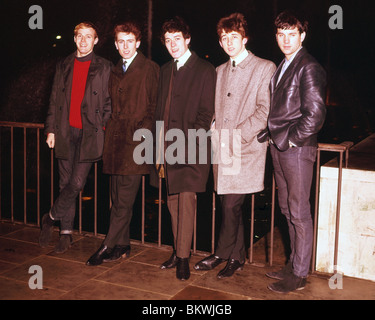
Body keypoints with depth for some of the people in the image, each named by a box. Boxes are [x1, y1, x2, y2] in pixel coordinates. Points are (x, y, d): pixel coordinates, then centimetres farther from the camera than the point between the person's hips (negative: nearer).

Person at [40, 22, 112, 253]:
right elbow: (55, 100, 15)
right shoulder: (64, 66, 15)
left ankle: (51, 218, 12)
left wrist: (102, 127, -7)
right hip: (66, 131, 3)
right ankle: (66, 234, 17)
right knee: (66, 183, 7)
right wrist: (51, 129, 9)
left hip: (90, 132, -3)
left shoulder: (104, 67, 5)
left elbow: (109, 102, 3)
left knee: (77, 183, -11)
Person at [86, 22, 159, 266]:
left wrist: (144, 129, -11)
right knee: (118, 198, 10)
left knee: (125, 199, -5)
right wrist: (110, 130, 13)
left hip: (136, 140, -7)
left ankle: (108, 247, 3)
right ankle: (122, 245, 19)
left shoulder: (150, 69, -1)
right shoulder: (115, 72, 19)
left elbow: (155, 106, -3)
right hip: (116, 140, 7)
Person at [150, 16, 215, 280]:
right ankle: (178, 252, 22)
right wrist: (160, 142, 8)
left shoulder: (204, 70, -3)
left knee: (186, 200, -7)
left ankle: (183, 258, 2)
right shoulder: (166, 70, 17)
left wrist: (189, 144, -15)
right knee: (173, 201, 11)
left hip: (191, 149, -6)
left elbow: (205, 114, -7)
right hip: (168, 148, 6)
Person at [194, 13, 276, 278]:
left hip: (246, 149, -6)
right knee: (229, 205, 9)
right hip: (222, 148, 6)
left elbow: (265, 110, -9)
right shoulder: (220, 71, 18)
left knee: (232, 204, -8)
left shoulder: (264, 68, -2)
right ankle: (237, 257, 22)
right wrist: (215, 130, 5)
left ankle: (223, 254, 11)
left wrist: (237, 134, -15)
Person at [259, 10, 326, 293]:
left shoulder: (309, 68, -12)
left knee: (299, 212, -1)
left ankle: (299, 275, 9)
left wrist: (291, 139, -12)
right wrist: (272, 134, 9)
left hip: (297, 148, -9)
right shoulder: (282, 67, 15)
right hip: (279, 147, 9)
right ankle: (294, 263, 27)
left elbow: (315, 113, -17)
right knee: (287, 209, 15)